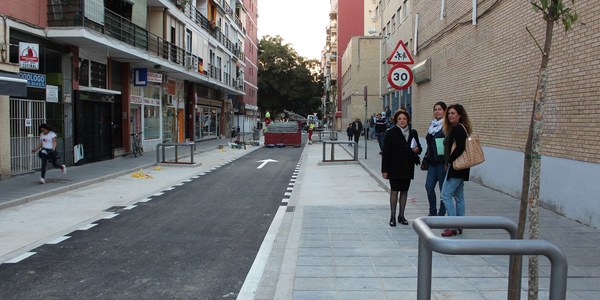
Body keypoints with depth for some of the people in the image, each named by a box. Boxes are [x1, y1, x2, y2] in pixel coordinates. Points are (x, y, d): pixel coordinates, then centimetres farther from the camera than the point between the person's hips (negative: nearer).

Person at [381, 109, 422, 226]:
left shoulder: (413, 133, 7)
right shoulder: (390, 133, -5)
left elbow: (418, 147, 19)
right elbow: (386, 152, -8)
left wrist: (417, 149, -7)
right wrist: (385, 170, -11)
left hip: (408, 167, 4)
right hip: (395, 167, -4)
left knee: (404, 191, 10)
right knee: (394, 191, -2)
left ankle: (401, 216, 21)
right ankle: (393, 217, 6)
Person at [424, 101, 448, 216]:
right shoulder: (432, 125, 14)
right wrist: (426, 158, 16)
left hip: (442, 162, -7)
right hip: (432, 162, 7)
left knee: (443, 189, 2)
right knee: (429, 186, 5)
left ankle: (441, 214, 13)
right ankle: (433, 212, 19)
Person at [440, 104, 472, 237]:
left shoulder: (458, 128, -14)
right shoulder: (456, 128, 16)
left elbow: (459, 148, -24)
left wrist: (449, 161, -14)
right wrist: (449, 162, 11)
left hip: (456, 166, -10)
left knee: (446, 195, -8)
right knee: (458, 196, 12)